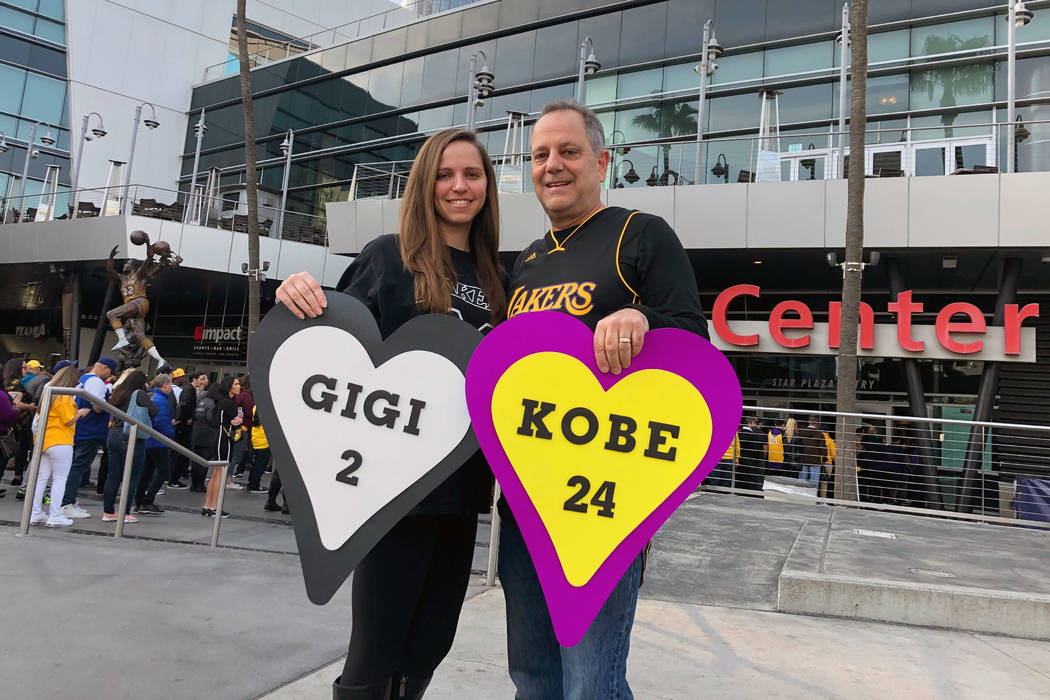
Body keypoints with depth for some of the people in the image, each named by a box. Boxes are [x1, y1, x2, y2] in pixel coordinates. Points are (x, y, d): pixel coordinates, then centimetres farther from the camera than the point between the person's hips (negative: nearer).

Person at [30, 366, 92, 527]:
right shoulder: (64, 398, -14)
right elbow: (69, 421, -13)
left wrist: (77, 412, 17)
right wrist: (80, 414, 4)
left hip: (44, 441, 9)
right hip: (59, 442, -8)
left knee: (41, 477, 11)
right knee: (60, 479, -2)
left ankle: (36, 514, 15)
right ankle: (55, 516, -1)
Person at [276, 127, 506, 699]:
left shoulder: (496, 279, 12)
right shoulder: (390, 256, -3)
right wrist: (299, 296, -21)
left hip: (463, 484, 5)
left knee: (430, 645, 17)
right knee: (375, 654, 3)